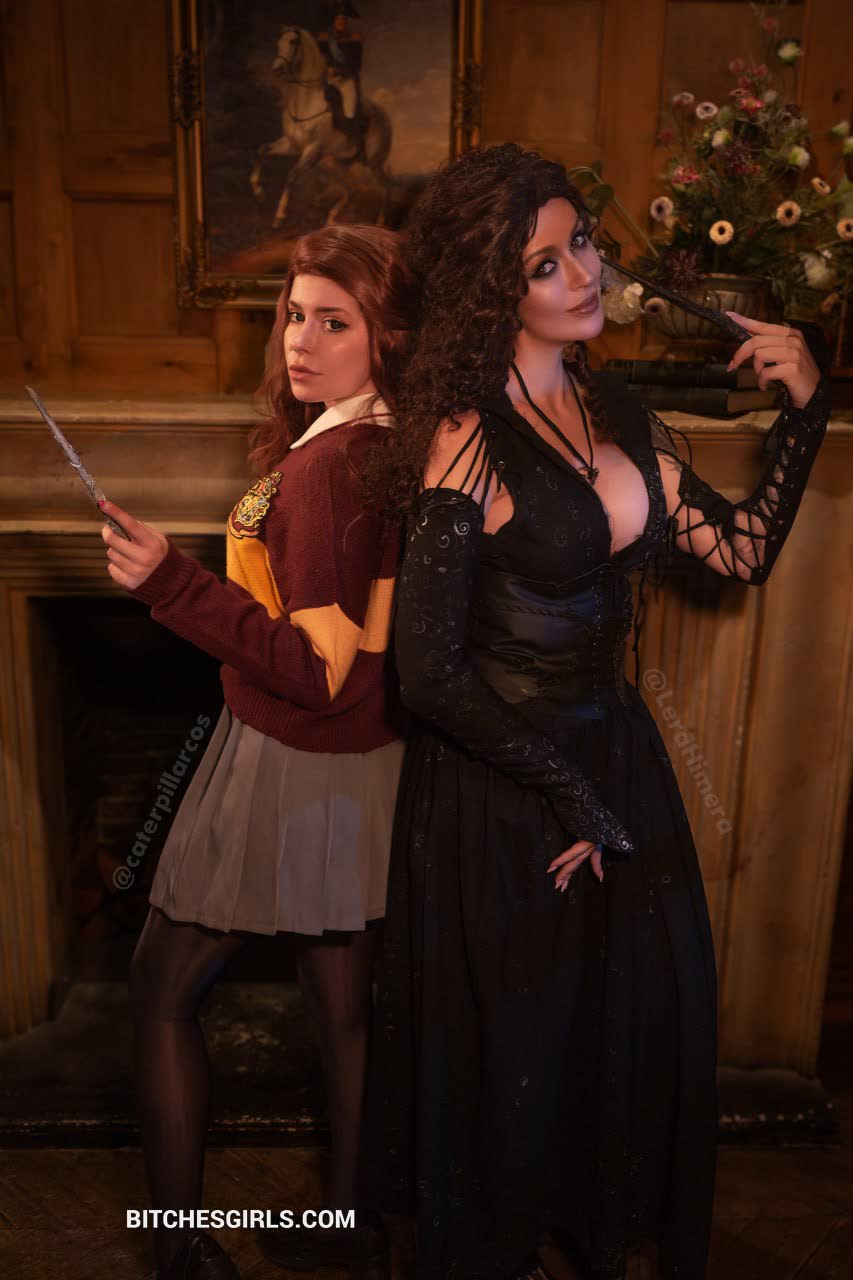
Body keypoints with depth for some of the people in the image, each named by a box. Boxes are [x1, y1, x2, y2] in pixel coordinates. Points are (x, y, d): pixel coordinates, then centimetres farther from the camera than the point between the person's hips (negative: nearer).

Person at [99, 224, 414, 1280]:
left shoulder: (322, 464, -23)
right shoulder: (387, 448, 5)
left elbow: (318, 670, -26)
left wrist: (172, 582, -29)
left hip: (287, 775, -8)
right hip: (357, 770, 9)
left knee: (162, 992, 11)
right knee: (342, 1002, 20)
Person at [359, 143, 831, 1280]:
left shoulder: (618, 416, 3)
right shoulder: (470, 443, -20)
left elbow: (744, 551, 4)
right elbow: (431, 674, -22)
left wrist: (805, 409, -6)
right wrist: (570, 793, -14)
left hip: (615, 753, 7)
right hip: (500, 791, -7)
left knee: (646, 1014, 20)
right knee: (519, 1042, 14)